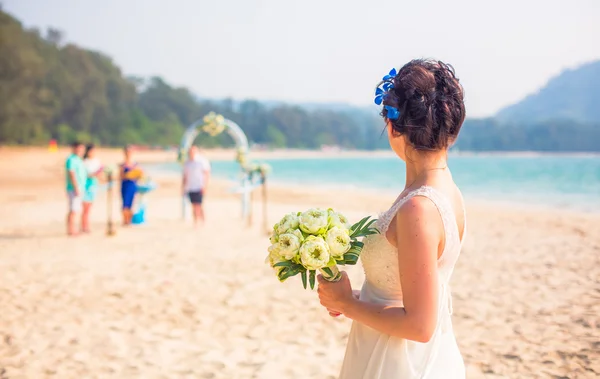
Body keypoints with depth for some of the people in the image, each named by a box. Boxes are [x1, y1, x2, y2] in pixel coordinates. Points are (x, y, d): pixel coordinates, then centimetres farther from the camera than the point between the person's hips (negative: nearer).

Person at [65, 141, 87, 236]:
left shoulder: (78, 159, 18)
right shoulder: (71, 159, -13)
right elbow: (72, 174, -19)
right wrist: (76, 188, -22)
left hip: (79, 188, 10)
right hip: (74, 189, -10)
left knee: (76, 210, 10)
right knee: (73, 210, -9)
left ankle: (72, 230, 14)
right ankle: (70, 230, -8)